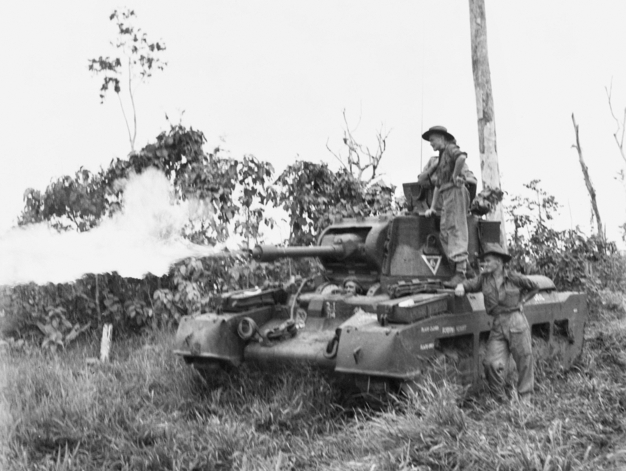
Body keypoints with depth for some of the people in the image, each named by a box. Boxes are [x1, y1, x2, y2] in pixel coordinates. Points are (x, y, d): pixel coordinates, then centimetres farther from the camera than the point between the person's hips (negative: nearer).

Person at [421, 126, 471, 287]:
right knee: (444, 232, 6)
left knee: (456, 231, -14)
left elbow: (462, 157, -26)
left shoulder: (450, 149, 0)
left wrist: (455, 175, -15)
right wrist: (432, 207, 26)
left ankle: (461, 274, -18)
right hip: (446, 195, 10)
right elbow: (437, 185, 29)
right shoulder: (441, 157, 27)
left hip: (455, 191, -10)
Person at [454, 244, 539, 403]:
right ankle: (501, 399, 8)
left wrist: (521, 300, 5)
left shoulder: (514, 278, 1)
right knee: (491, 363, -9)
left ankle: (525, 397, 15)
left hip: (517, 322, -2)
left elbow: (534, 287, 15)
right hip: (497, 326, 2)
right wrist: (461, 287, -14)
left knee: (524, 360, 1)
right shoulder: (484, 279, 9)